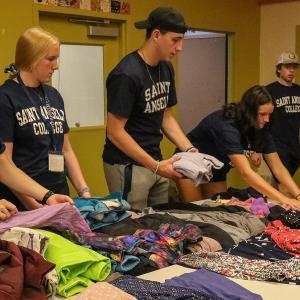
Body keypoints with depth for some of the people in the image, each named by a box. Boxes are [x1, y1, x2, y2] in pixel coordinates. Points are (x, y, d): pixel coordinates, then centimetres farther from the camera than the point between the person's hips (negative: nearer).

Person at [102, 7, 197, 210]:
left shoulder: (166, 69, 6)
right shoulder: (126, 75, -19)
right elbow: (115, 132, -18)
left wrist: (191, 151, 2)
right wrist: (155, 166, -21)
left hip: (155, 162, 8)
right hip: (127, 165, -7)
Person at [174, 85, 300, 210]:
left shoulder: (261, 129, -15)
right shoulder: (227, 126, -37)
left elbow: (278, 167, -13)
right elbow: (246, 172, -42)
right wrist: (283, 199, -46)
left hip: (215, 171, 6)